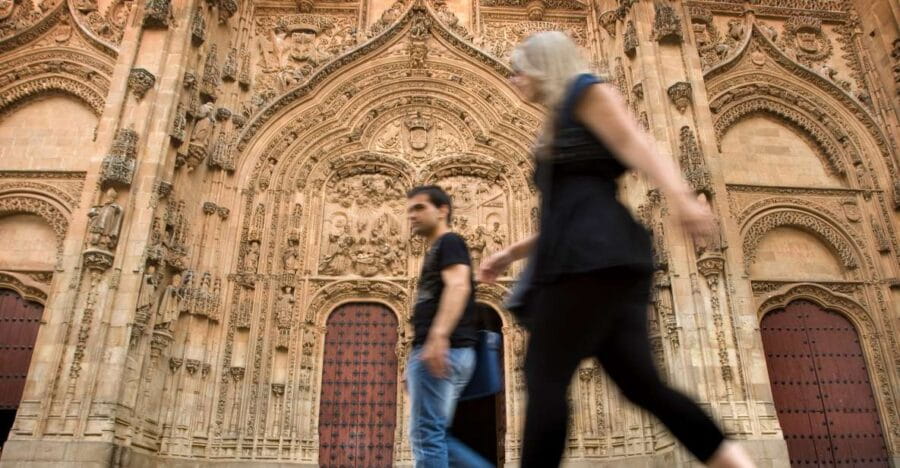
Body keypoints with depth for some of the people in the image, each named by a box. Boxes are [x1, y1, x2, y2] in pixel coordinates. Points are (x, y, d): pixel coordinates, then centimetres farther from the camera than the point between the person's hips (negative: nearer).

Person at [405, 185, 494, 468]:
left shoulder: (449, 242, 0)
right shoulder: (436, 252, 29)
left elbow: (458, 286, -19)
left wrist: (438, 336, -34)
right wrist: (415, 365, 27)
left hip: (443, 350, -10)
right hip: (439, 352, 10)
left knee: (425, 435, -10)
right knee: (435, 435, 10)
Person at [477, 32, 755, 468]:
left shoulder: (586, 91, 8)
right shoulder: (560, 126, 32)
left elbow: (635, 143, -10)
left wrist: (679, 195, -26)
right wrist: (513, 253, 30)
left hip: (592, 253, -9)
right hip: (591, 257, 9)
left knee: (544, 377, -11)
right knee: (642, 383, 1)